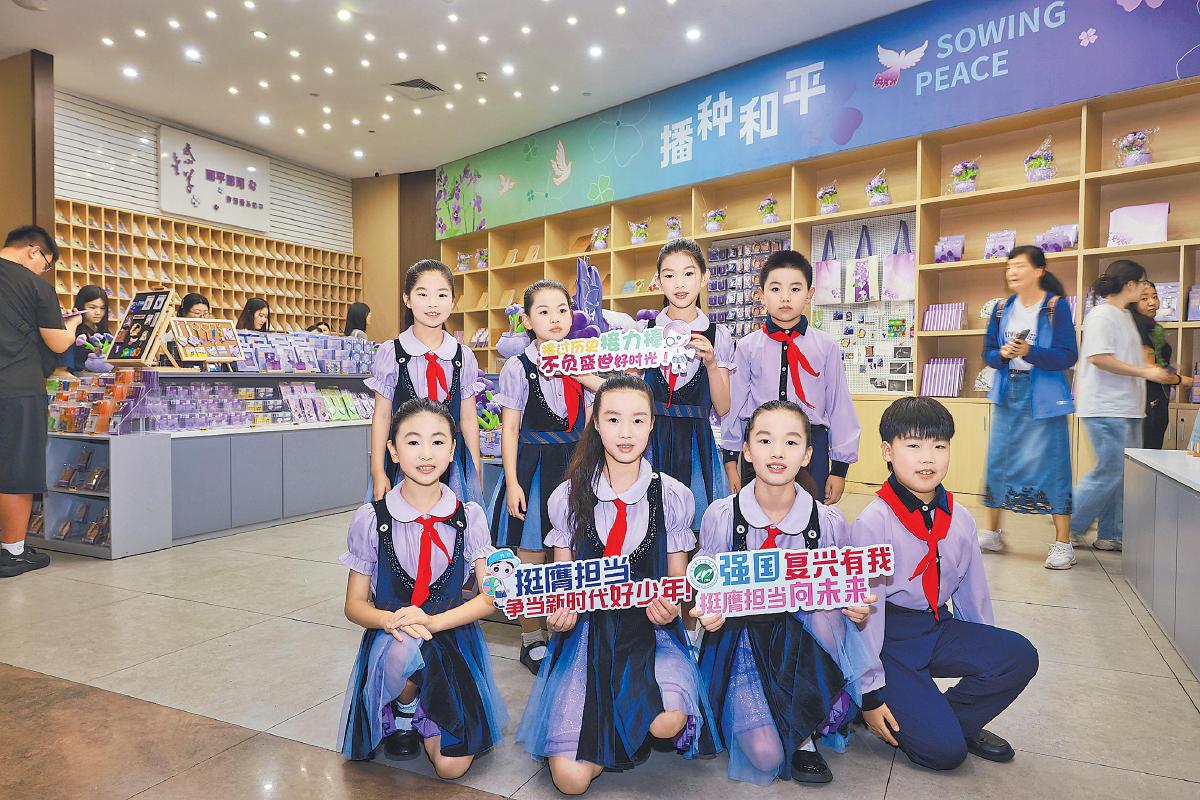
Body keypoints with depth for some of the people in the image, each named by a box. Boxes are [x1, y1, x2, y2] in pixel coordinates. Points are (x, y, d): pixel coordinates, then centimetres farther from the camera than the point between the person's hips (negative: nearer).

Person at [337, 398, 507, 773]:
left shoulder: (469, 517, -4)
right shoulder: (371, 520, -6)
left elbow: (491, 596, -5)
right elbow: (355, 604, 0)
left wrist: (433, 621, -21)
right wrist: (391, 619, -23)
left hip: (454, 635, 1)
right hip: (390, 640, 0)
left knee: (451, 766, -12)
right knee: (404, 649, -37)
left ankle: (417, 711, 22)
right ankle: (404, 707, -1)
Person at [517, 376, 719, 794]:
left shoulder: (674, 496, -3)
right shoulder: (568, 496, -2)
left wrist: (670, 608, -17)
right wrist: (559, 611, -15)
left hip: (651, 629, 0)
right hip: (588, 629, 1)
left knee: (668, 722, -32)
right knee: (570, 777, -14)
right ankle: (617, 730, 20)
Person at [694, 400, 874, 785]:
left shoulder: (827, 522, -7)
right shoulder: (720, 516, -10)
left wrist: (856, 609, -19)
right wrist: (707, 616, -22)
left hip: (802, 639, 1)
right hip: (739, 636, -1)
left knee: (828, 619, -34)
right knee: (766, 756, -20)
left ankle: (801, 733, -8)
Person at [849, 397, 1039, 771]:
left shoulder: (959, 519, 1)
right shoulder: (873, 522, -17)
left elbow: (973, 593, 12)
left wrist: (985, 655, 15)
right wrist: (870, 692, -12)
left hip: (939, 628, 6)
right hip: (890, 637, -6)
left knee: (1020, 656, -18)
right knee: (943, 750, -16)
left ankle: (954, 720, 4)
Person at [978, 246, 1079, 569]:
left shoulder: (1056, 306, -6)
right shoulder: (1002, 308, 8)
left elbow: (1068, 356, -10)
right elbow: (988, 351, 9)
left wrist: (1029, 352, -23)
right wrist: (1003, 353, -13)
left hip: (1043, 396, -5)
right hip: (1007, 394, 5)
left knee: (1051, 464, -4)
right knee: (998, 461, 8)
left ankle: (1062, 543, 7)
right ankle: (991, 533, 21)